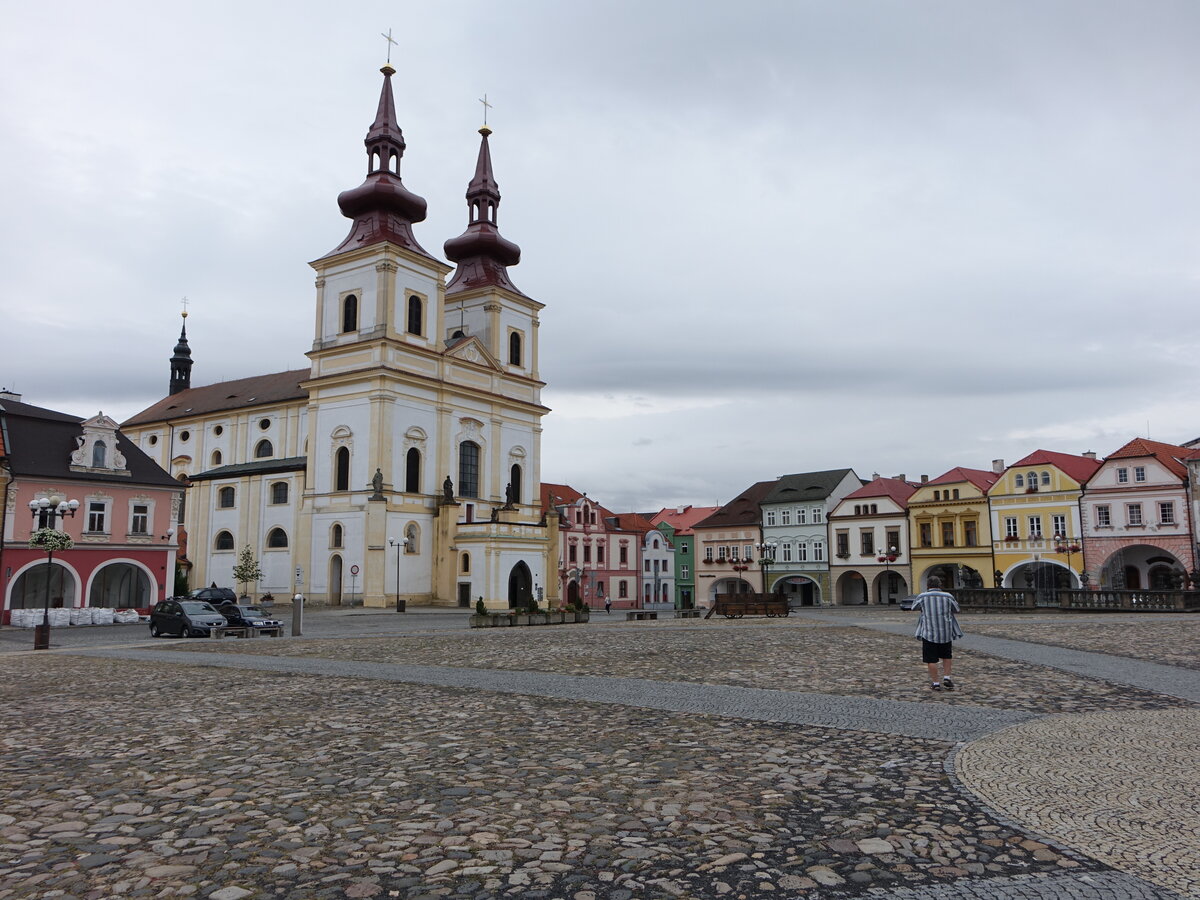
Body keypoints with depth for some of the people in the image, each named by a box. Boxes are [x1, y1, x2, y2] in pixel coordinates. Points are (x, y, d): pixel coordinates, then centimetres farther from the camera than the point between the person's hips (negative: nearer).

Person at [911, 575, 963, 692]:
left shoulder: (922, 596, -6)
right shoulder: (947, 597, -3)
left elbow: (914, 607, 14)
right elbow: (956, 609, 13)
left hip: (929, 633, -2)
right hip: (946, 633, 2)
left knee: (931, 660, 5)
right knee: (947, 657, 22)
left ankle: (935, 683, 8)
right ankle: (946, 678, 15)